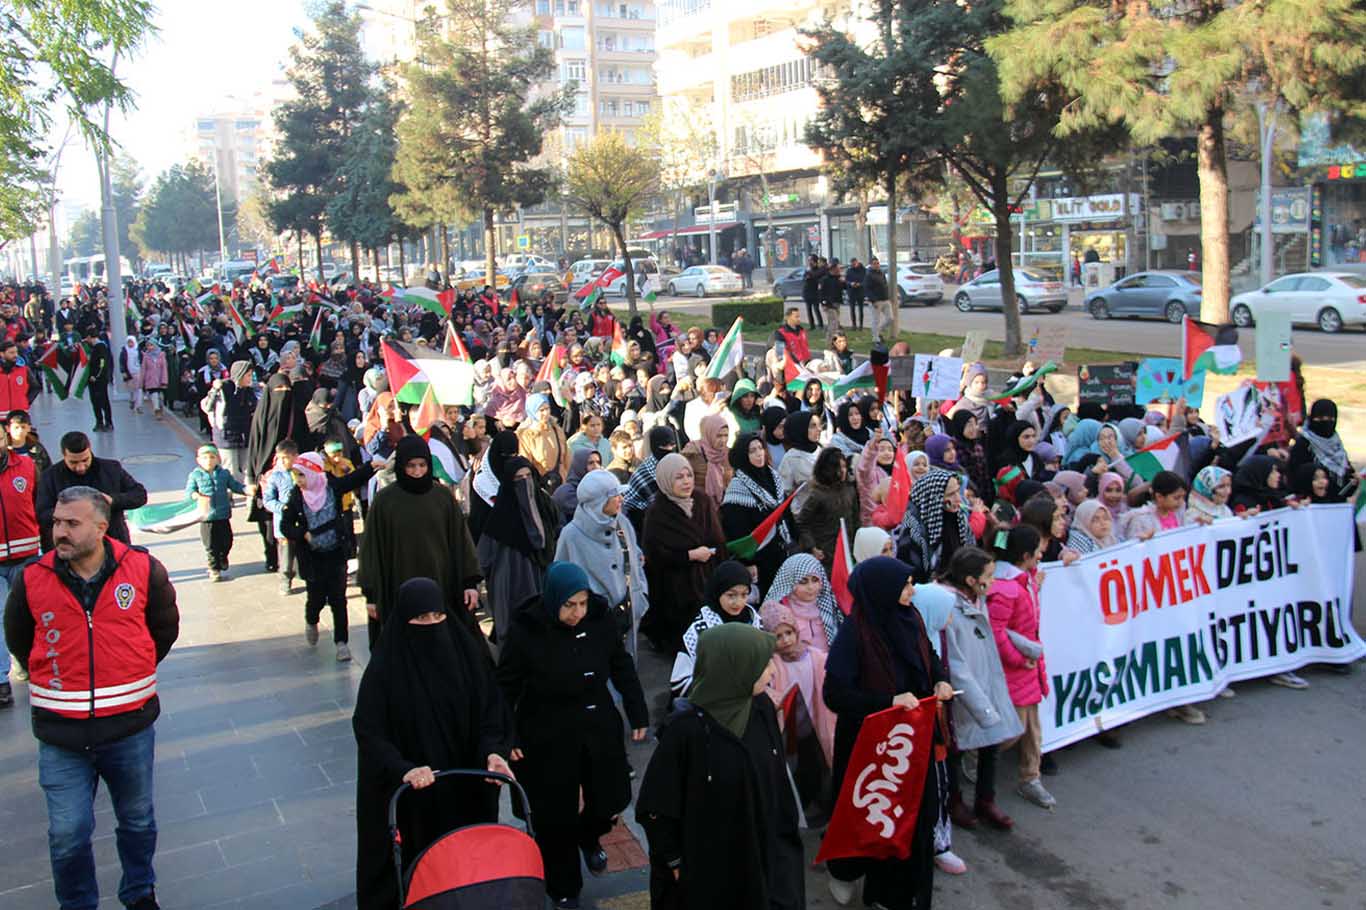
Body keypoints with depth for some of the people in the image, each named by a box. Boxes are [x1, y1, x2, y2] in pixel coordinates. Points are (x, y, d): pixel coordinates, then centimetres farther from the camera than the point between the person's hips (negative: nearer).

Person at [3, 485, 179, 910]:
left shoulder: (143, 569, -7)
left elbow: (165, 627, 10)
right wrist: (53, 680, 11)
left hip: (131, 728, 1)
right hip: (60, 735, 0)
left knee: (137, 822, 18)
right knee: (67, 835, 4)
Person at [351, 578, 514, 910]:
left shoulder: (468, 652, -6)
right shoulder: (385, 667, -14)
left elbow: (491, 711, -3)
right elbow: (369, 732, -16)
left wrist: (493, 752, -22)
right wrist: (403, 770, -32)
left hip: (466, 786, 3)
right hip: (407, 793, -3)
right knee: (410, 862, 9)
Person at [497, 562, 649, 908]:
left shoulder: (601, 620, -12)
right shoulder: (525, 632, -21)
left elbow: (622, 668, 2)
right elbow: (506, 688, -10)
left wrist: (638, 714, 4)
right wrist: (505, 738, -12)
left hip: (599, 730, 3)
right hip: (547, 739, -3)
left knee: (612, 799, 15)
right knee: (555, 816, 8)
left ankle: (589, 836, 51)